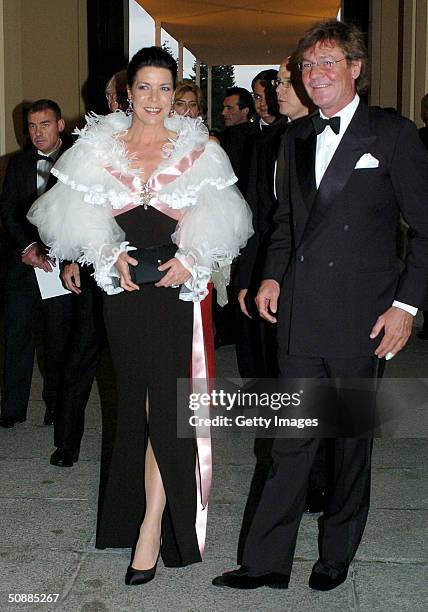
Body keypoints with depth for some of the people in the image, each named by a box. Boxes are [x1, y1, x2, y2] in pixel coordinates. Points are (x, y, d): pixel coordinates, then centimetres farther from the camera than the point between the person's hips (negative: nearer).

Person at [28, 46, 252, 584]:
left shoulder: (197, 149, 4)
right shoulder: (99, 147, 6)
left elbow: (213, 219, 2)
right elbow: (83, 216, 4)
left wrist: (188, 261, -14)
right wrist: (112, 256, -11)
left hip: (175, 284, -2)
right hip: (122, 286, 2)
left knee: (164, 399, -8)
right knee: (133, 396, 9)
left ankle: (152, 526, -4)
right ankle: (142, 501, 27)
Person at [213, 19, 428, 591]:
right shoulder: (297, 136, 13)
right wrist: (273, 275, 9)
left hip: (361, 319, -4)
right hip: (300, 315, 4)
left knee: (352, 441, 11)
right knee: (291, 440, 7)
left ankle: (337, 555, 28)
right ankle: (266, 561, 15)